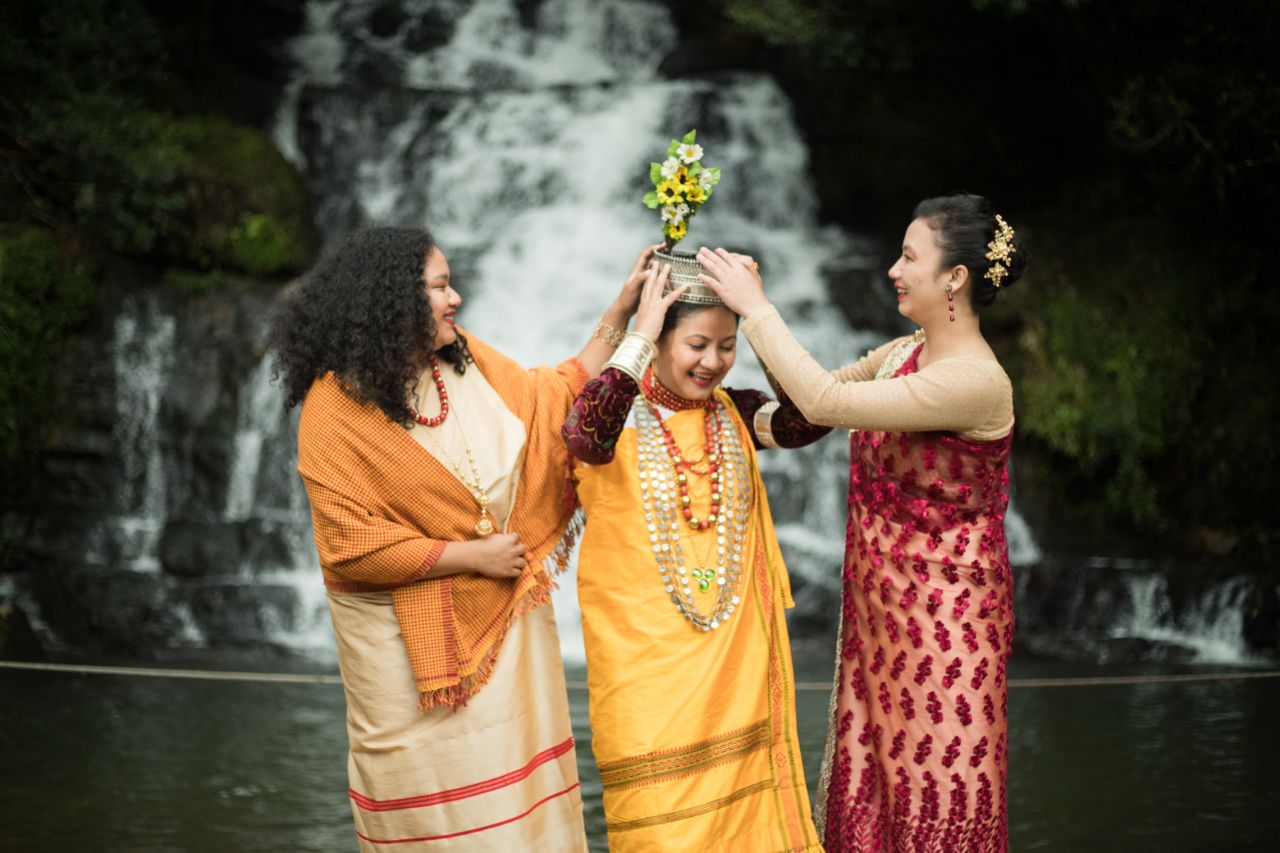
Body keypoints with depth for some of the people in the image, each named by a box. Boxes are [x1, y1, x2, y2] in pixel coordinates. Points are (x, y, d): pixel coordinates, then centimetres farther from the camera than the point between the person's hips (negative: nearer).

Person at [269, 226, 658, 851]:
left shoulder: (468, 362, 2)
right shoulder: (336, 407, -16)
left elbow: (559, 397, 14)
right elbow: (352, 546, -19)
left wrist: (622, 311, 6)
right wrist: (472, 555, -16)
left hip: (505, 621, 6)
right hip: (414, 639, -5)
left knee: (518, 790, 9)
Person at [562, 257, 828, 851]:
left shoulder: (735, 414, 5)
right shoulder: (619, 415, -7)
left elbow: (810, 418, -14)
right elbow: (586, 437, -31)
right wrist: (640, 334, -25)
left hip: (736, 648, 4)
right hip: (644, 653, -4)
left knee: (745, 798, 9)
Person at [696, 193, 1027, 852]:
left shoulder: (977, 382, -21)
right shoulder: (901, 355, 7)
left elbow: (826, 404, -26)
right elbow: (814, 392, 16)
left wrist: (755, 308, -18)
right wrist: (755, 309, 3)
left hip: (944, 620, -8)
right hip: (881, 609, 8)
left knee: (938, 800, 3)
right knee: (868, 787, 13)